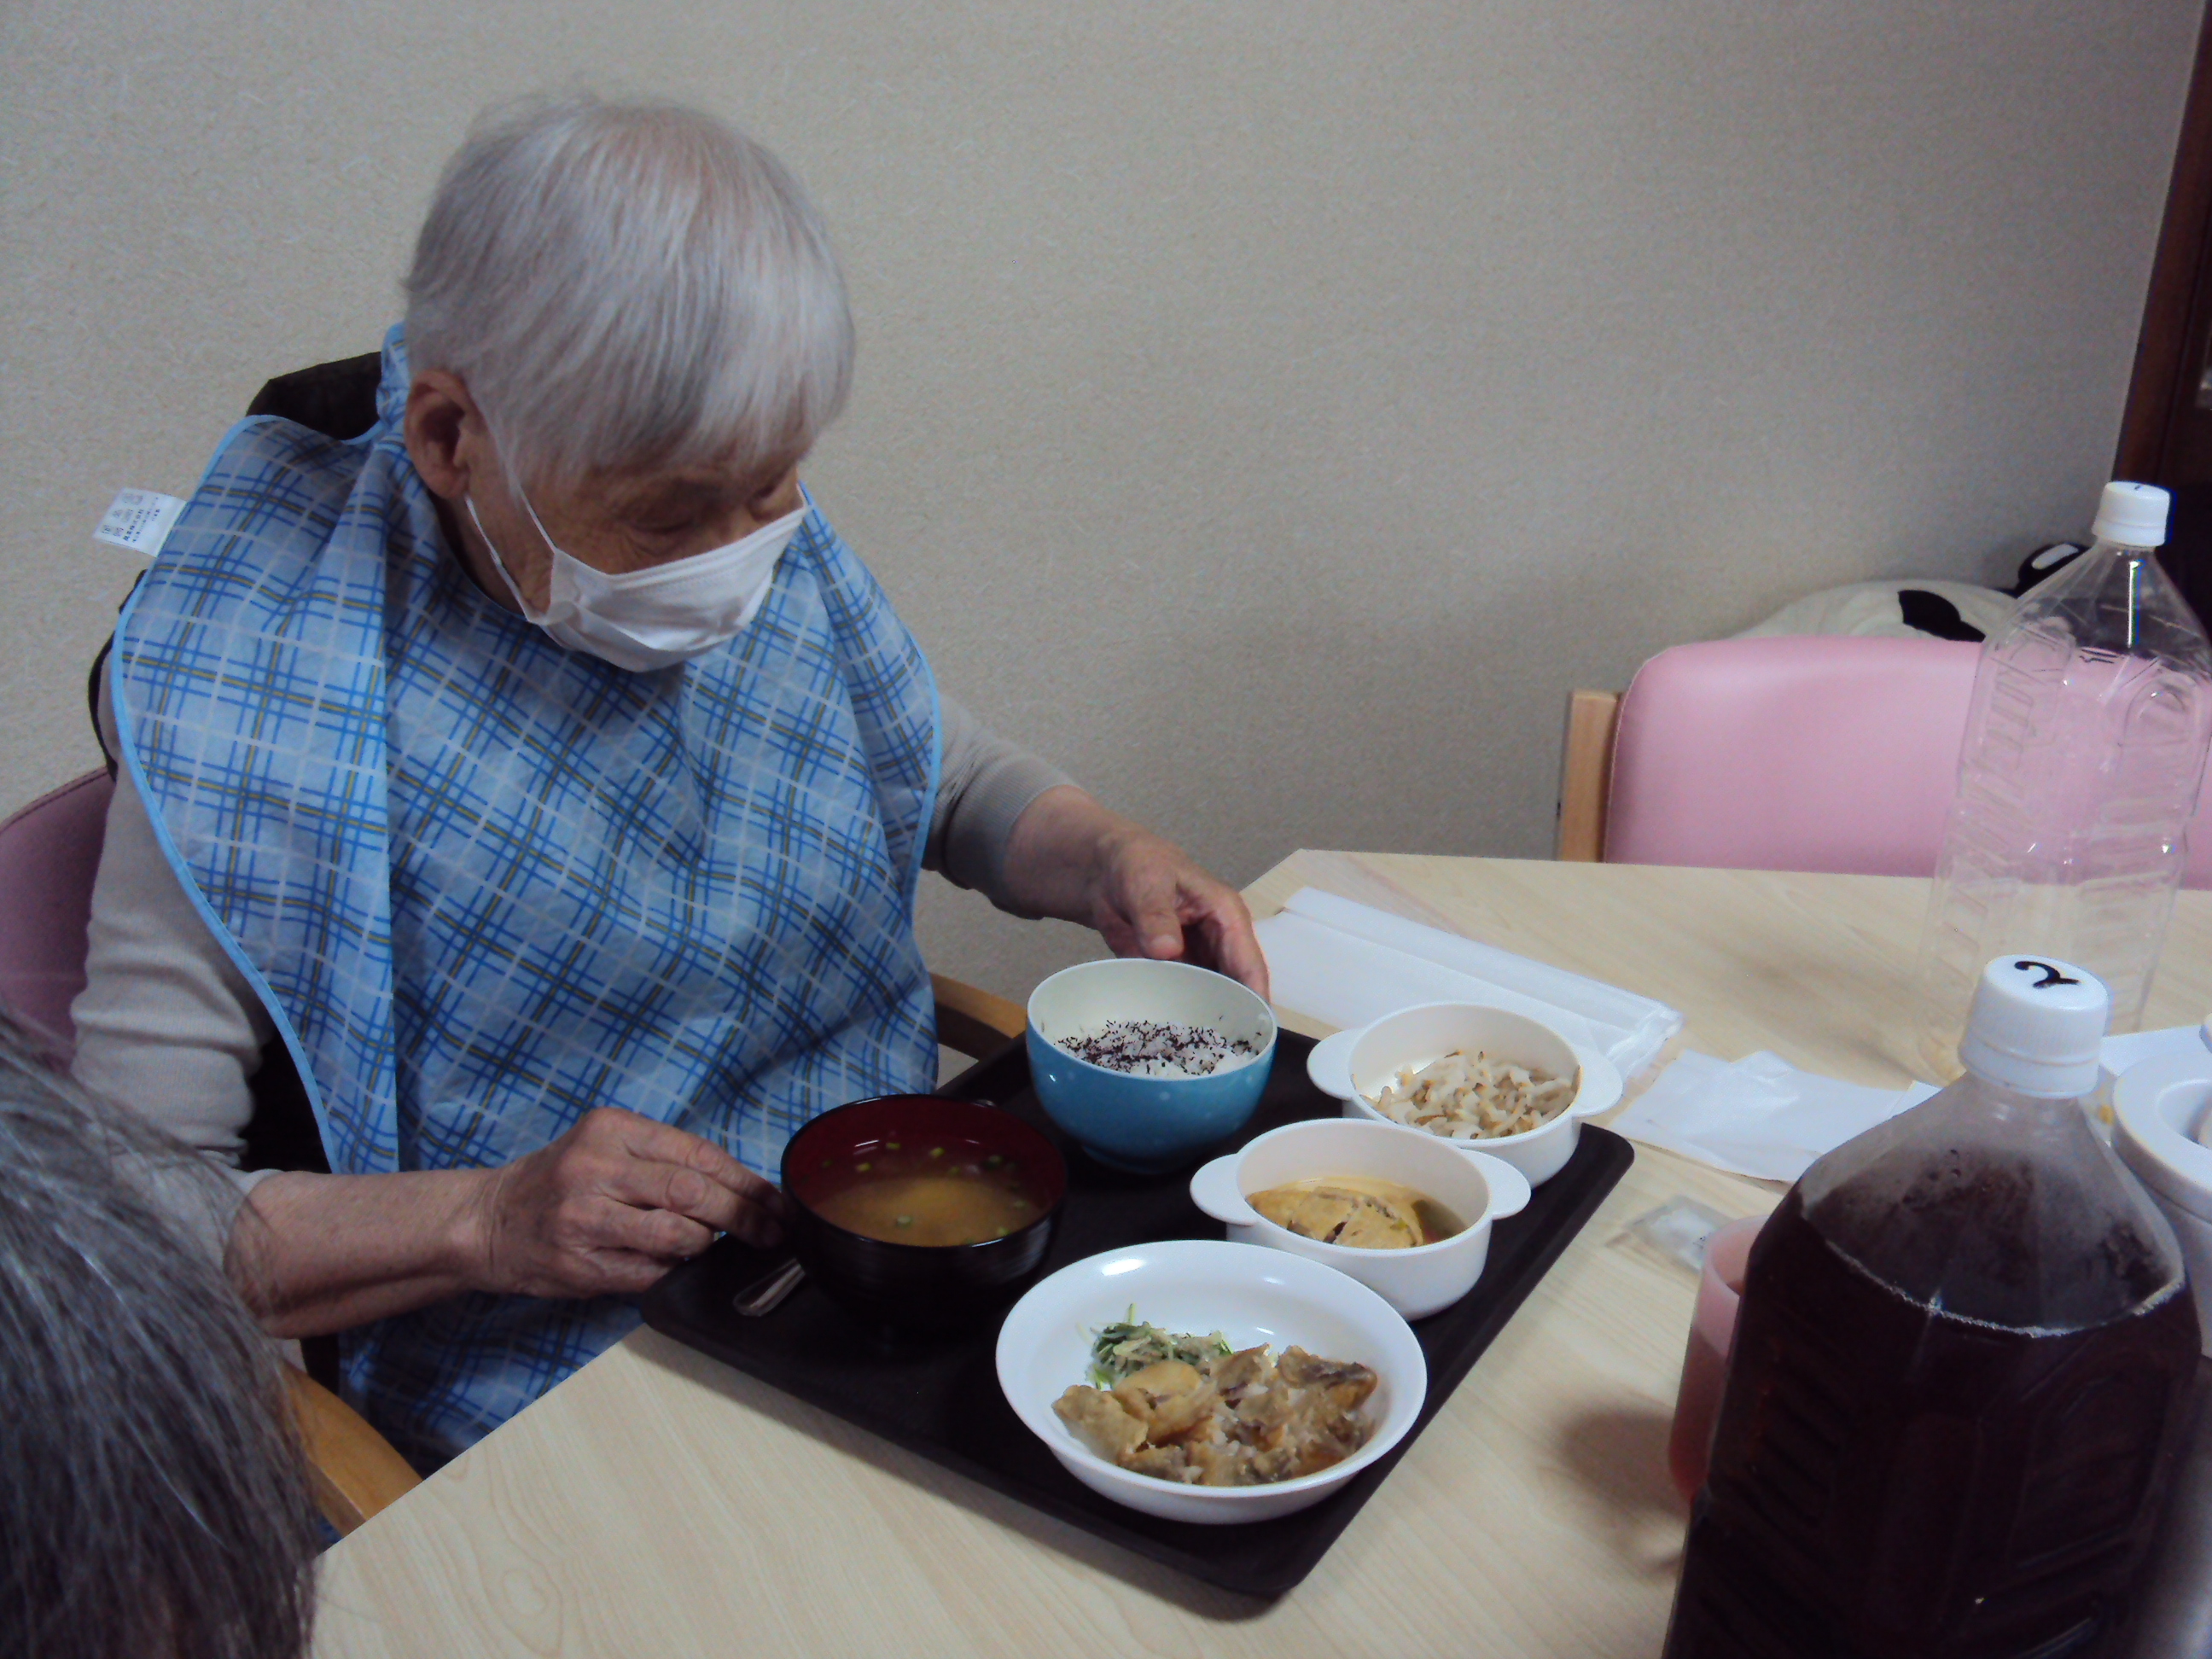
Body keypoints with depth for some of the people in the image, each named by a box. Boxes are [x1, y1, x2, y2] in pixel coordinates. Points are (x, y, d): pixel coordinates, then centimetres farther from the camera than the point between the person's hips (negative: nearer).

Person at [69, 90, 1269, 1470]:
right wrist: (487, 1224, -26)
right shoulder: (258, 692, -17)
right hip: (565, 1417, -5)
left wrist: (1110, 862, -5)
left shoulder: (776, 562, 0)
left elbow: (960, 784, 16)